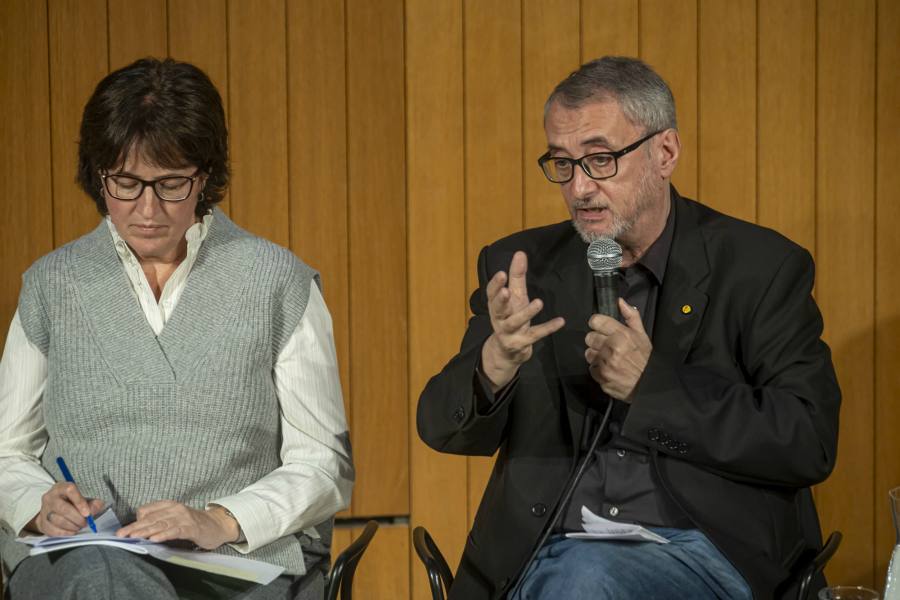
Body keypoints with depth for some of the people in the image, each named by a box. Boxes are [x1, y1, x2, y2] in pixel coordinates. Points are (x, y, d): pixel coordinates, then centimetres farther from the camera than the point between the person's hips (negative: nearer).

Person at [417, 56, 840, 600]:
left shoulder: (762, 268, 3)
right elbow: (443, 428, 4)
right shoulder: (521, 267, 11)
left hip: (702, 550, -2)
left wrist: (653, 383, -11)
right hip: (539, 552, 2)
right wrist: (499, 360, -18)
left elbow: (810, 443, -4)